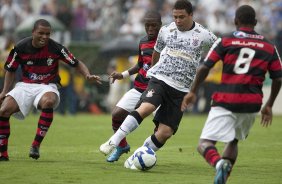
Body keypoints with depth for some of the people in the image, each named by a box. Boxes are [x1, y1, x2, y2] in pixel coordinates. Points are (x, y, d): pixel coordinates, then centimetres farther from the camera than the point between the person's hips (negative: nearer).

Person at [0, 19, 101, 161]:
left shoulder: (56, 48, -10)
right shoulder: (21, 47, -6)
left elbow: (77, 64, 0)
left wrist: (88, 76, -19)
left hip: (47, 87, -2)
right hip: (25, 85, 2)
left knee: (48, 102, -39)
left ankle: (36, 145, -29)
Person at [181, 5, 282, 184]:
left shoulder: (225, 40, 3)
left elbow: (205, 68, -3)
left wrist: (192, 92, 9)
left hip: (225, 102, -3)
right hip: (251, 105, 3)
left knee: (205, 144, -4)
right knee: (233, 141, 26)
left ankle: (219, 163, -36)